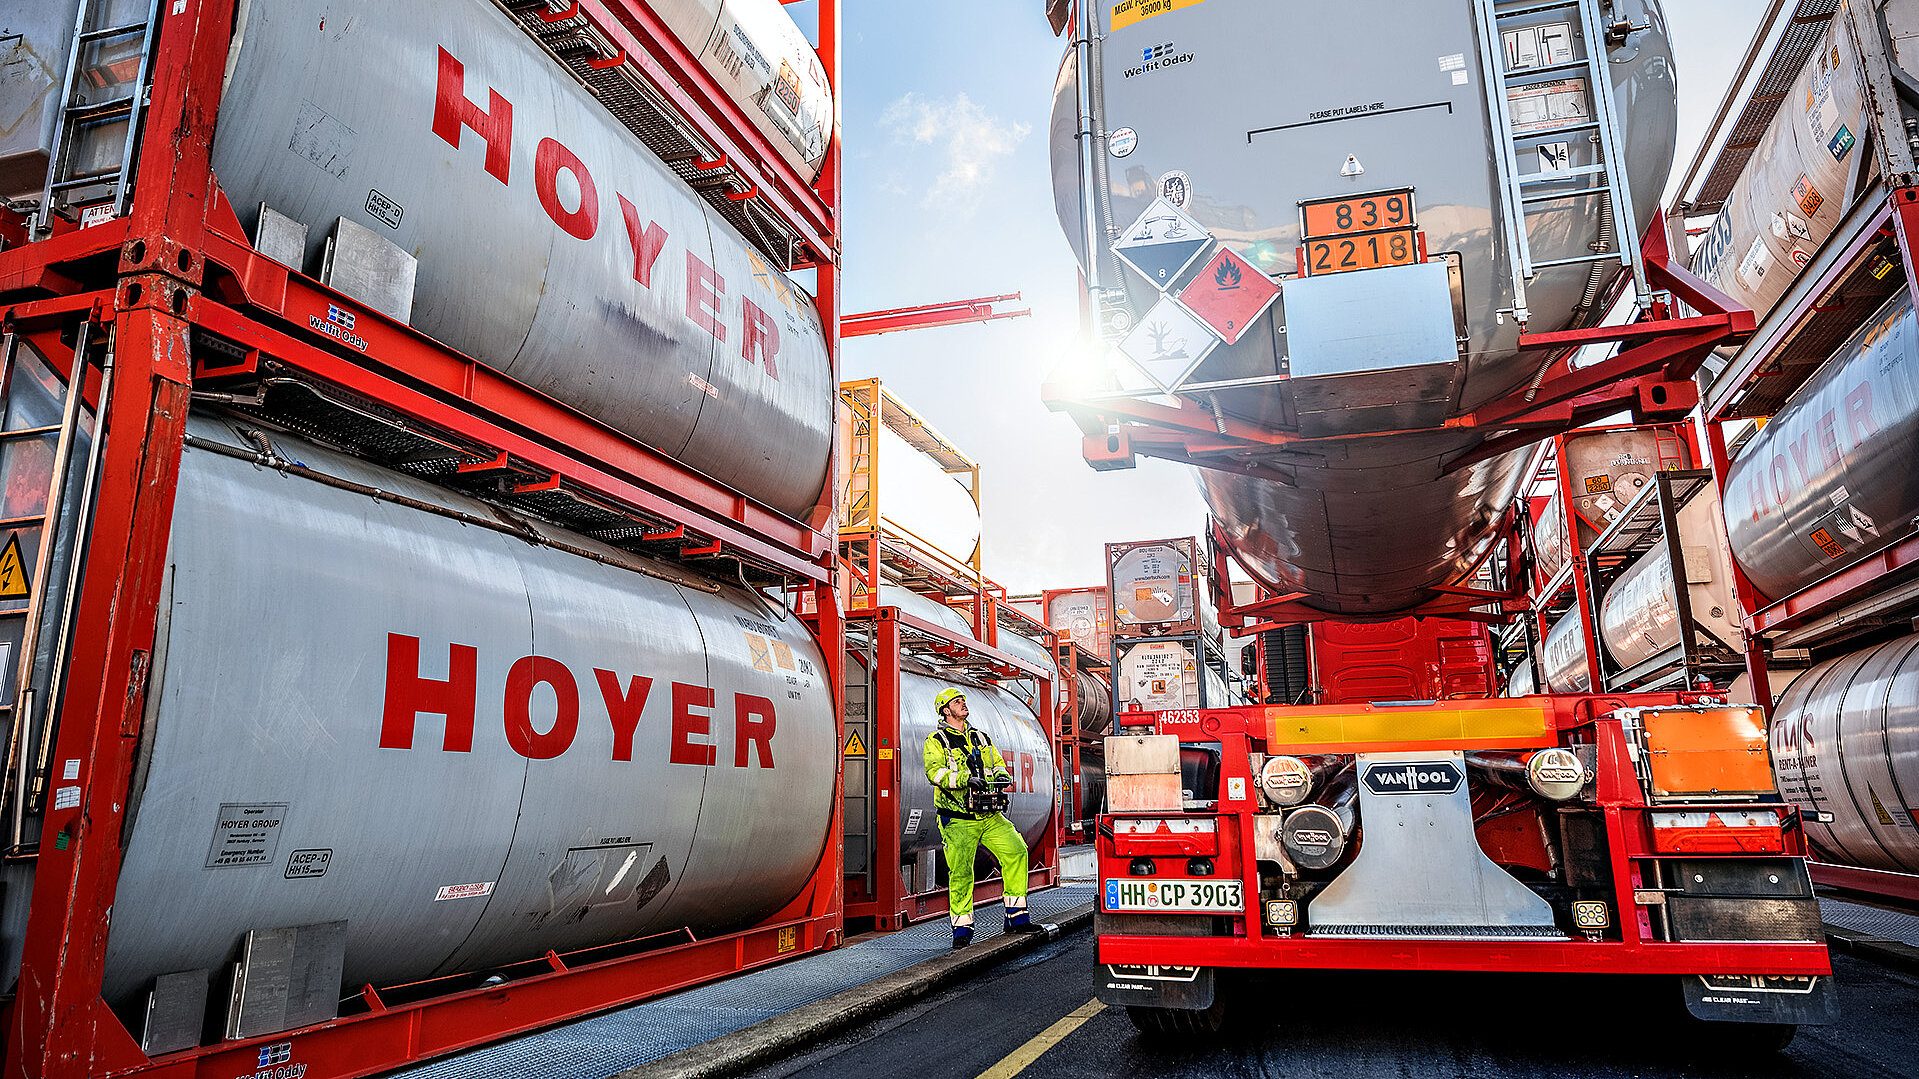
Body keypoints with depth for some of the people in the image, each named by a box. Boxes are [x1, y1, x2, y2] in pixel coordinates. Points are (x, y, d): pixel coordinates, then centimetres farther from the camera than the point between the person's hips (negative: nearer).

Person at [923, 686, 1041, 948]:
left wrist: (1001, 775, -6)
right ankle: (962, 929, 7)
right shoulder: (936, 741, 2)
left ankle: (1016, 917, 1)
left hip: (989, 816, 5)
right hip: (958, 821, -4)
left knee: (1016, 852, -9)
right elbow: (934, 771, -13)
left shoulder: (981, 738, 20)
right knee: (960, 872, -10)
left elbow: (998, 762, 18)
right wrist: (965, 779, -27)